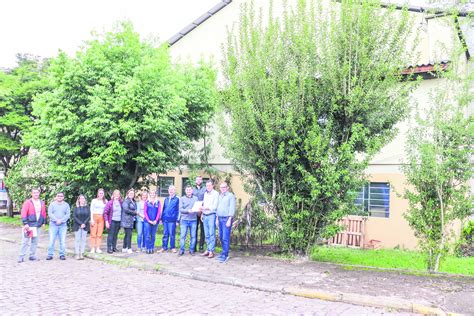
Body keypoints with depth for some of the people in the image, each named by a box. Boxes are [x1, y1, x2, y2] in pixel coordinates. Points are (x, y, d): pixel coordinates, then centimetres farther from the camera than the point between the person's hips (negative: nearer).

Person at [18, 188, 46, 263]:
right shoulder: (27, 202, -6)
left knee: (35, 242, 11)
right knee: (25, 241, -3)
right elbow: (23, 213, -12)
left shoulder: (42, 203, 10)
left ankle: (32, 256, 20)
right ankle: (21, 257, 4)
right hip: (29, 225, -5)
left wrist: (43, 222, 12)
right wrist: (25, 223, -17)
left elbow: (44, 213, 16)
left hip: (38, 226, 5)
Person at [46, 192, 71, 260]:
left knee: (62, 241, 0)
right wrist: (56, 220, -16)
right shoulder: (52, 204, 7)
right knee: (51, 240, -3)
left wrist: (61, 220, -13)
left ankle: (62, 255, 8)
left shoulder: (66, 205, 9)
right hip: (53, 224, -1)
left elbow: (68, 215, 1)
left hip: (63, 225, 1)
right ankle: (50, 254, 5)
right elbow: (49, 213, -4)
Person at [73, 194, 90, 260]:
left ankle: (82, 254, 4)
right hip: (77, 226, -1)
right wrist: (80, 223, -12)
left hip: (85, 226, 1)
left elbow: (89, 216, 2)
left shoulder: (87, 207, 7)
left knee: (83, 239, 1)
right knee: (77, 240, -2)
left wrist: (84, 223, -11)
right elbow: (74, 216, -3)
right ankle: (77, 254, 0)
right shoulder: (76, 207, 4)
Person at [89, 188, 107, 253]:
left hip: (101, 218, 2)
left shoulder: (105, 201, 8)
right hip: (94, 217, -2)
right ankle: (93, 248, 2)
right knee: (93, 233, -2)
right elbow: (91, 210, 1)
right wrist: (92, 219, -7)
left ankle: (98, 248, 6)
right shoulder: (94, 200, 3)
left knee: (100, 234, 1)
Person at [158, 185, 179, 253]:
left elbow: (178, 210, -4)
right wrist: (162, 218, 13)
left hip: (172, 220, -5)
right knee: (165, 234, 10)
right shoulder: (166, 199, 15)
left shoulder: (177, 199, -2)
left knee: (172, 234, 0)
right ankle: (164, 247, 16)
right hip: (165, 219, 5)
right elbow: (163, 209, 18)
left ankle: (172, 247, 10)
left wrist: (177, 220, -10)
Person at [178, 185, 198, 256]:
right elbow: (181, 209, -3)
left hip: (193, 220, 1)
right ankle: (181, 250, 8)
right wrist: (188, 211, -18)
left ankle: (191, 250, 13)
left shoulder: (196, 198, 12)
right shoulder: (182, 199, 7)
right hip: (184, 220, -1)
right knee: (182, 236, -2)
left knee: (193, 236, 3)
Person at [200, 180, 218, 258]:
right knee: (207, 234, 9)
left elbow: (215, 206, -12)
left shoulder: (215, 194, -6)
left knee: (211, 234, -6)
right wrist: (202, 214, 12)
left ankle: (211, 251, -2)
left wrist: (205, 208, -19)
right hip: (205, 216, 7)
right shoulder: (205, 193, 16)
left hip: (211, 215, -6)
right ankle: (208, 250, 15)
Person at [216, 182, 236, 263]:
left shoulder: (231, 196, -6)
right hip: (220, 218, 7)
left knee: (225, 238, -10)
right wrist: (217, 218, 17)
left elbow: (232, 208, -11)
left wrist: (229, 220, -17)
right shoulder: (219, 196, 17)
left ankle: (225, 256, -7)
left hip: (227, 218, -7)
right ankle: (224, 252, 20)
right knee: (221, 237, 10)